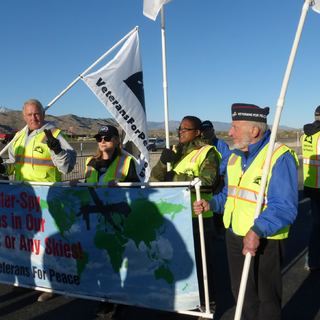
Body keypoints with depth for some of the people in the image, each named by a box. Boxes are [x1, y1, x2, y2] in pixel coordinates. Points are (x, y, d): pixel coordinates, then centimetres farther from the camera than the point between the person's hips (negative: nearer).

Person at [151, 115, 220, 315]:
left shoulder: (207, 152, -8)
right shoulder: (174, 151, 12)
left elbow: (208, 181, -23)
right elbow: (155, 178, 7)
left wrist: (175, 177, -18)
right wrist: (163, 162, -13)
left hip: (198, 216, -6)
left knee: (201, 260, 8)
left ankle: (207, 301, 26)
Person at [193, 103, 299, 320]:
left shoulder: (279, 156, -19)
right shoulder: (235, 156, 8)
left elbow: (285, 207, -26)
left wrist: (257, 231, -36)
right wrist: (211, 204, 0)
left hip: (263, 242, -7)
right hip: (234, 237, 8)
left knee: (266, 298, 13)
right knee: (241, 293, 23)